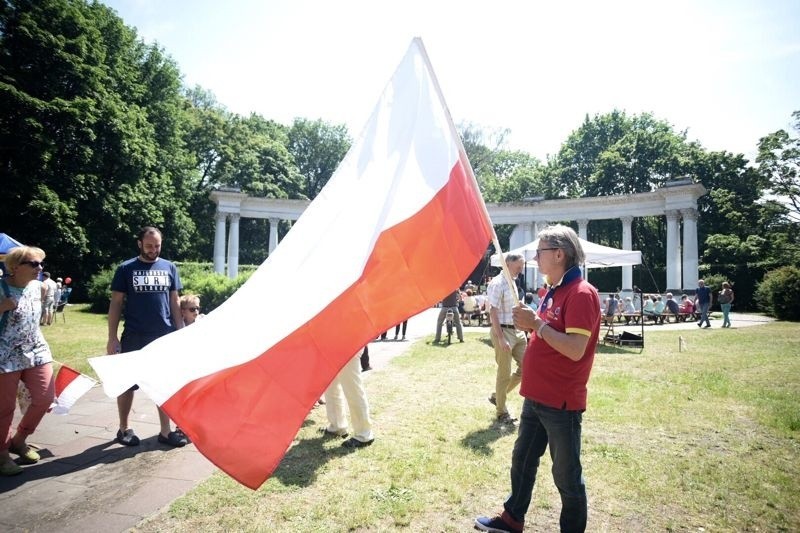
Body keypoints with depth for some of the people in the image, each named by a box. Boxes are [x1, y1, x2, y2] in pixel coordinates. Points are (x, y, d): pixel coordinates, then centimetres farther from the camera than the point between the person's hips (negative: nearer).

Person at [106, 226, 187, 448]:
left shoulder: (169, 267, 6)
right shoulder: (126, 269, 0)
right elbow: (116, 304, 1)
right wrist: (112, 337, -4)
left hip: (165, 337, 2)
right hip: (134, 337, -1)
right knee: (127, 384, 10)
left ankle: (166, 431, 15)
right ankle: (124, 429, 28)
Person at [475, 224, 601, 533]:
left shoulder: (581, 293, -17)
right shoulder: (554, 292, 11)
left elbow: (575, 349, -26)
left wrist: (537, 323, -21)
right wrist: (530, 325, -1)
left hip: (561, 402, -9)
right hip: (536, 396, 9)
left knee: (566, 474, 9)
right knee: (522, 461, 21)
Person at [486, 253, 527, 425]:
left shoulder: (512, 283, 12)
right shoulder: (497, 284, -15)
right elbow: (493, 314, -19)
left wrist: (521, 329, 17)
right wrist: (501, 339, -22)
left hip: (517, 330, 9)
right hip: (503, 331, -9)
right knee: (504, 373, 1)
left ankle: (497, 396, 26)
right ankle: (502, 412, 18)